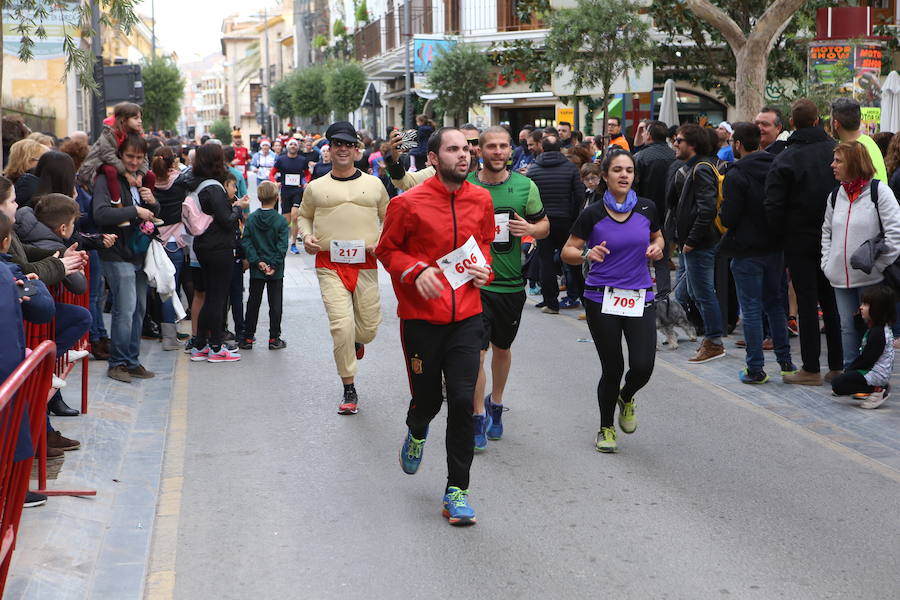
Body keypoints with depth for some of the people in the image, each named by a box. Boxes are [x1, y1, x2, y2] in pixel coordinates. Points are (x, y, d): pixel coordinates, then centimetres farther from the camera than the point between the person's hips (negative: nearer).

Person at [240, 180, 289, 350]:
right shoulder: (281, 221, -10)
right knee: (275, 304, 6)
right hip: (276, 272, -2)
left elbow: (246, 242, -7)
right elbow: (282, 247, -14)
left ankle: (248, 337, 12)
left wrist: (257, 261, -9)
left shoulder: (251, 218, -2)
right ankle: (274, 339, 8)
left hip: (256, 271, 2)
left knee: (253, 303, 10)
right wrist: (274, 265, -12)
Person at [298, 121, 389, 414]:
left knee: (369, 327, 3)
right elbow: (304, 215, 21)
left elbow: (389, 218, 16)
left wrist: (382, 241, -2)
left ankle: (356, 340, 44)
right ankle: (349, 390, 2)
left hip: (365, 265, 1)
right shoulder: (315, 188, 8)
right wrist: (306, 236, 1)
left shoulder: (374, 185, 9)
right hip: (329, 265, -1)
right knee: (341, 326, -11)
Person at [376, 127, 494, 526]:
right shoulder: (409, 203, -8)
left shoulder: (481, 200, 4)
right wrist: (417, 270, -16)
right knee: (428, 398, 9)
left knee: (462, 400, -7)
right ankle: (417, 432, 49)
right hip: (421, 317, -2)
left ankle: (457, 490, 4)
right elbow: (387, 250, 1)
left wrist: (484, 266, 1)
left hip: (466, 316, 2)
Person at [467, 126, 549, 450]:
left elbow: (545, 226, 10)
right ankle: (479, 417, 5)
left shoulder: (525, 186, 0)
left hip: (511, 282, 3)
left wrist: (529, 229, -11)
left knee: (502, 348, 19)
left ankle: (495, 406, 40)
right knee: (476, 351, -10)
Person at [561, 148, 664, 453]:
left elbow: (657, 236, 20)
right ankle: (606, 428, 25)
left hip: (640, 298, 2)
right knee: (612, 369, 0)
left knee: (643, 367, -8)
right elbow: (567, 251, 0)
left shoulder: (647, 209, 2)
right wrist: (586, 254, -21)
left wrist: (657, 248, -2)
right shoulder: (592, 214, -6)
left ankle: (626, 397, 29)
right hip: (602, 300, -2)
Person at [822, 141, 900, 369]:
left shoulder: (879, 191, -9)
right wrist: (827, 263, 8)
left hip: (871, 279, -5)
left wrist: (881, 265, -12)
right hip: (841, 278, 6)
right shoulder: (835, 195, 10)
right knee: (847, 326, 10)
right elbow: (827, 231, 20)